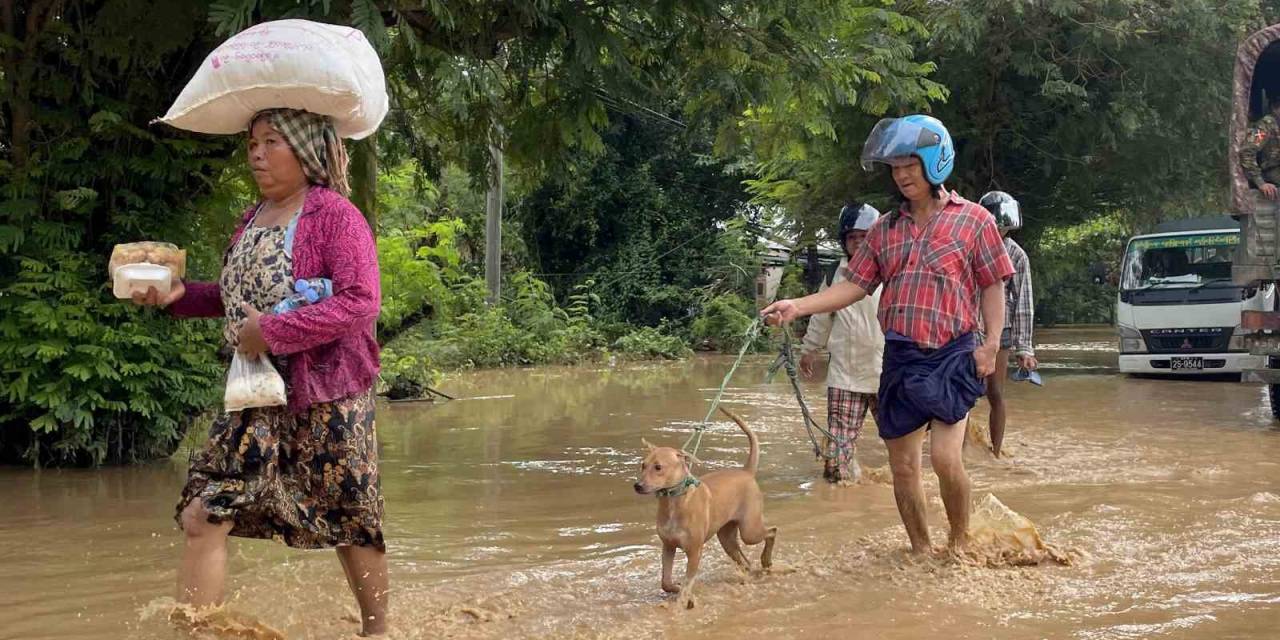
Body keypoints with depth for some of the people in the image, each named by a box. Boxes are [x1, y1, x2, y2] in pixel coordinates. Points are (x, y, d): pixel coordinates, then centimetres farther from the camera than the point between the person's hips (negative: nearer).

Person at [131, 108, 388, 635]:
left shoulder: (335, 215, -10)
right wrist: (179, 295, 6)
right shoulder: (252, 221, 12)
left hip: (327, 398, -6)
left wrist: (271, 332, -22)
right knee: (202, 516, -4)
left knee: (349, 523, 8)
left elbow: (361, 301, -21)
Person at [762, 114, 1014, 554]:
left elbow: (993, 286, 3)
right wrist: (798, 307, -4)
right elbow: (854, 286, 9)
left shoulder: (973, 219, 2)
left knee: (945, 457, -16)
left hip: (952, 354, -4)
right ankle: (921, 551, 21)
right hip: (900, 357, 5)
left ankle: (961, 543, 7)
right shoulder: (885, 229, 13)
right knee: (902, 465, 6)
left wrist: (992, 344, -9)